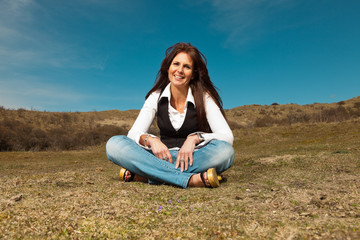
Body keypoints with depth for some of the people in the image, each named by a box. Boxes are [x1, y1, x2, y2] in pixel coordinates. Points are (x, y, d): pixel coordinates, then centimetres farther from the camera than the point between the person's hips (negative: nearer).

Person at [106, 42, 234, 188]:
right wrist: (150, 139, -25)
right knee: (114, 144, -20)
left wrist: (195, 138, -28)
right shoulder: (156, 97, 2)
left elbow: (227, 136, -12)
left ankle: (144, 173, -26)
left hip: (192, 158, -1)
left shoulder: (203, 97, -5)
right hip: (163, 157, 2)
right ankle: (190, 179, -30)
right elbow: (133, 134, -3)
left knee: (225, 151, -33)